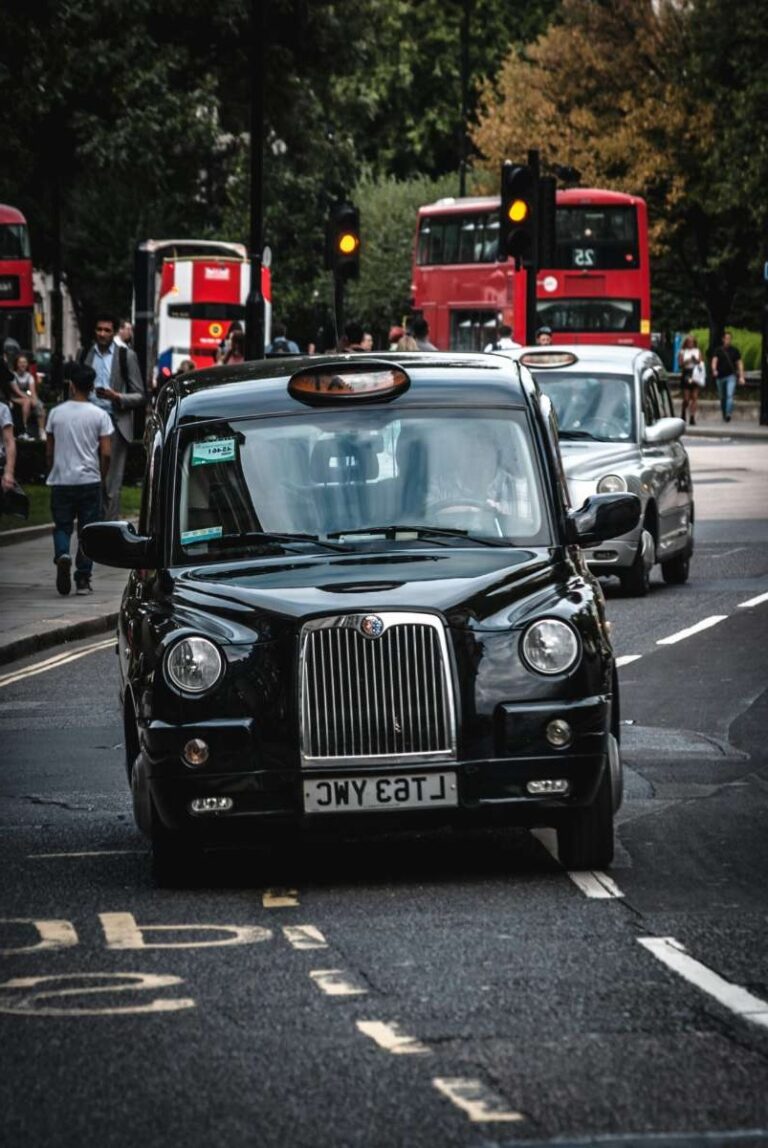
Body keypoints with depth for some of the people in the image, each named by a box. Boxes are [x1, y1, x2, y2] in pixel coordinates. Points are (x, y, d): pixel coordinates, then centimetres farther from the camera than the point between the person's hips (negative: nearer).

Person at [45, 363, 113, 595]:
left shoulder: (56, 413, 1)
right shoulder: (99, 415, -4)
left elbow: (49, 450, 6)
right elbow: (106, 453, -7)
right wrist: (102, 477, 8)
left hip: (61, 480, 1)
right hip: (89, 480, -1)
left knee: (62, 526, 11)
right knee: (87, 531, 7)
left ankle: (62, 554, -20)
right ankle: (83, 579, 4)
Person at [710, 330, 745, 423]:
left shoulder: (735, 351, 7)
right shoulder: (718, 350, 5)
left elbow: (739, 363, 8)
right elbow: (714, 360, -6)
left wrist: (741, 377, 1)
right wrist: (714, 369, -27)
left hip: (731, 376, -1)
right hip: (720, 376, 2)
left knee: (730, 395, -19)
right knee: (723, 397, 10)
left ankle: (728, 414, -25)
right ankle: (724, 414, 24)